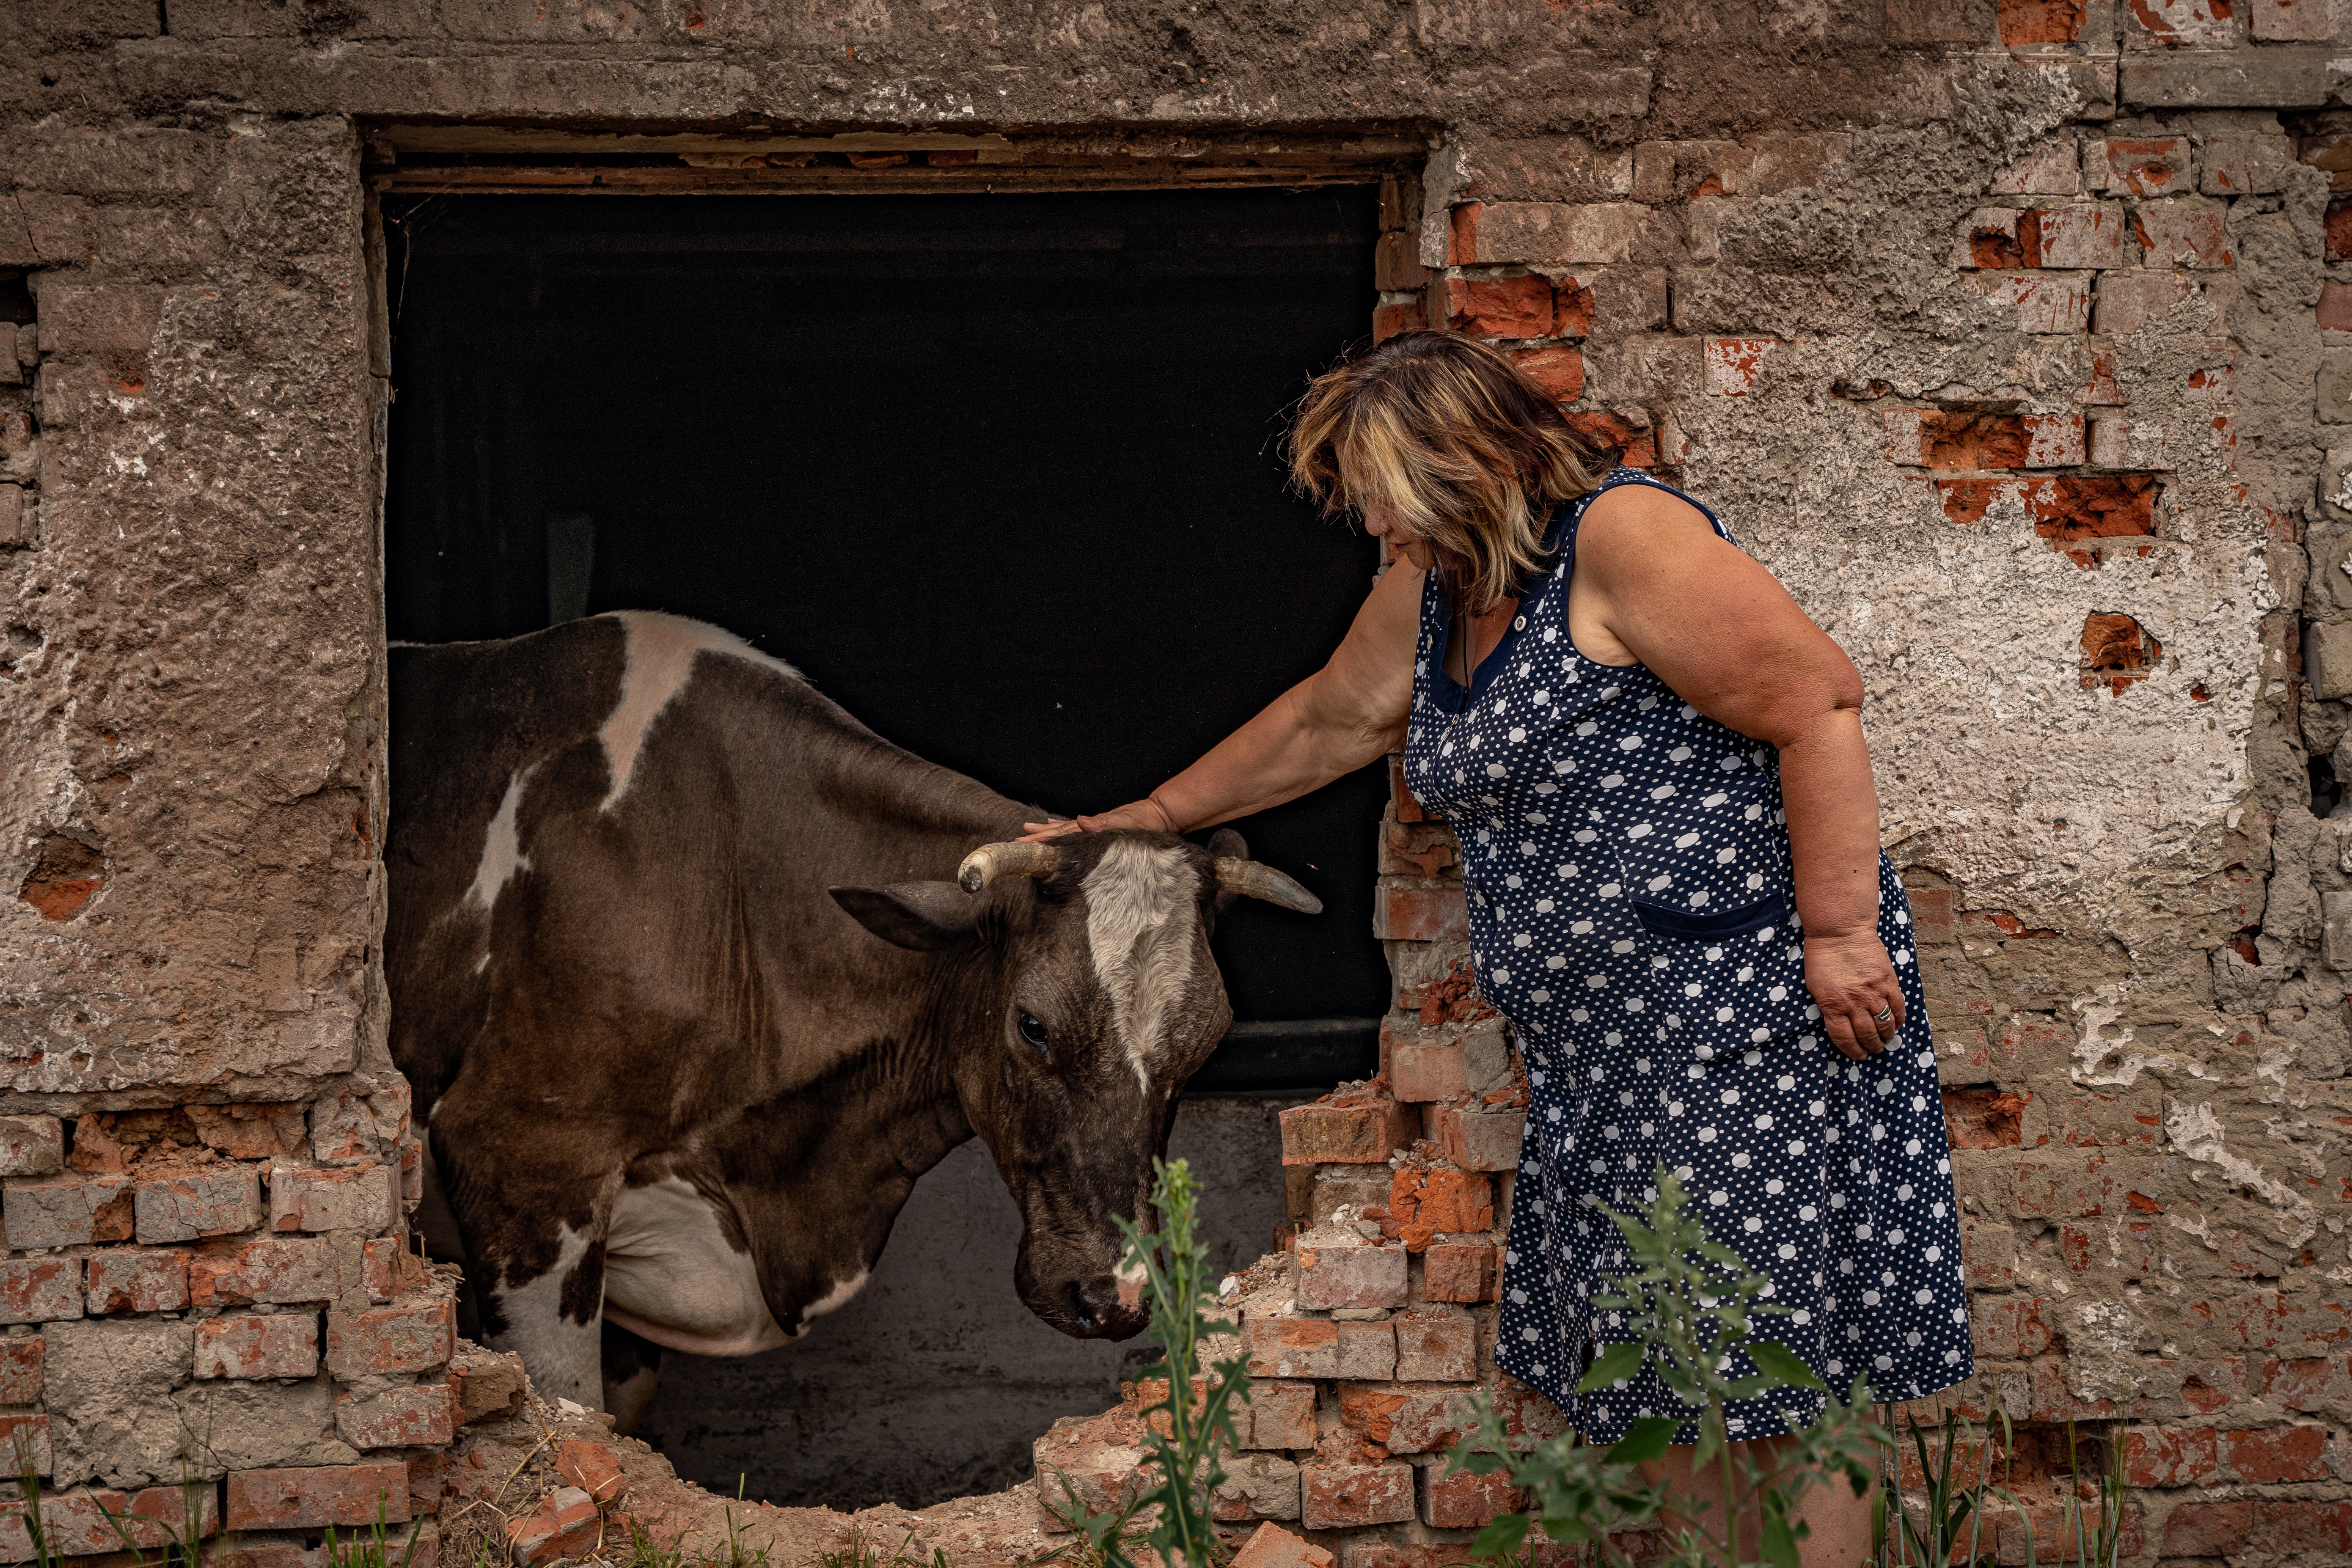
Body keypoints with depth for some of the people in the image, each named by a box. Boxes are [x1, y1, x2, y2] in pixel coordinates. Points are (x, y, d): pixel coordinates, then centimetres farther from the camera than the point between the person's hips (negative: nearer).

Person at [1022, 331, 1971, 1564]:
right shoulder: (1432, 591, 14)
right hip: (1603, 1046, 9)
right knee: (1664, 1375, 9)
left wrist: (1841, 931, -19)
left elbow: (1818, 702, -17)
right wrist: (1146, 818, 36)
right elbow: (1326, 722, 31)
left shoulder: (1623, 540, -14)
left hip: (1746, 1002, -9)